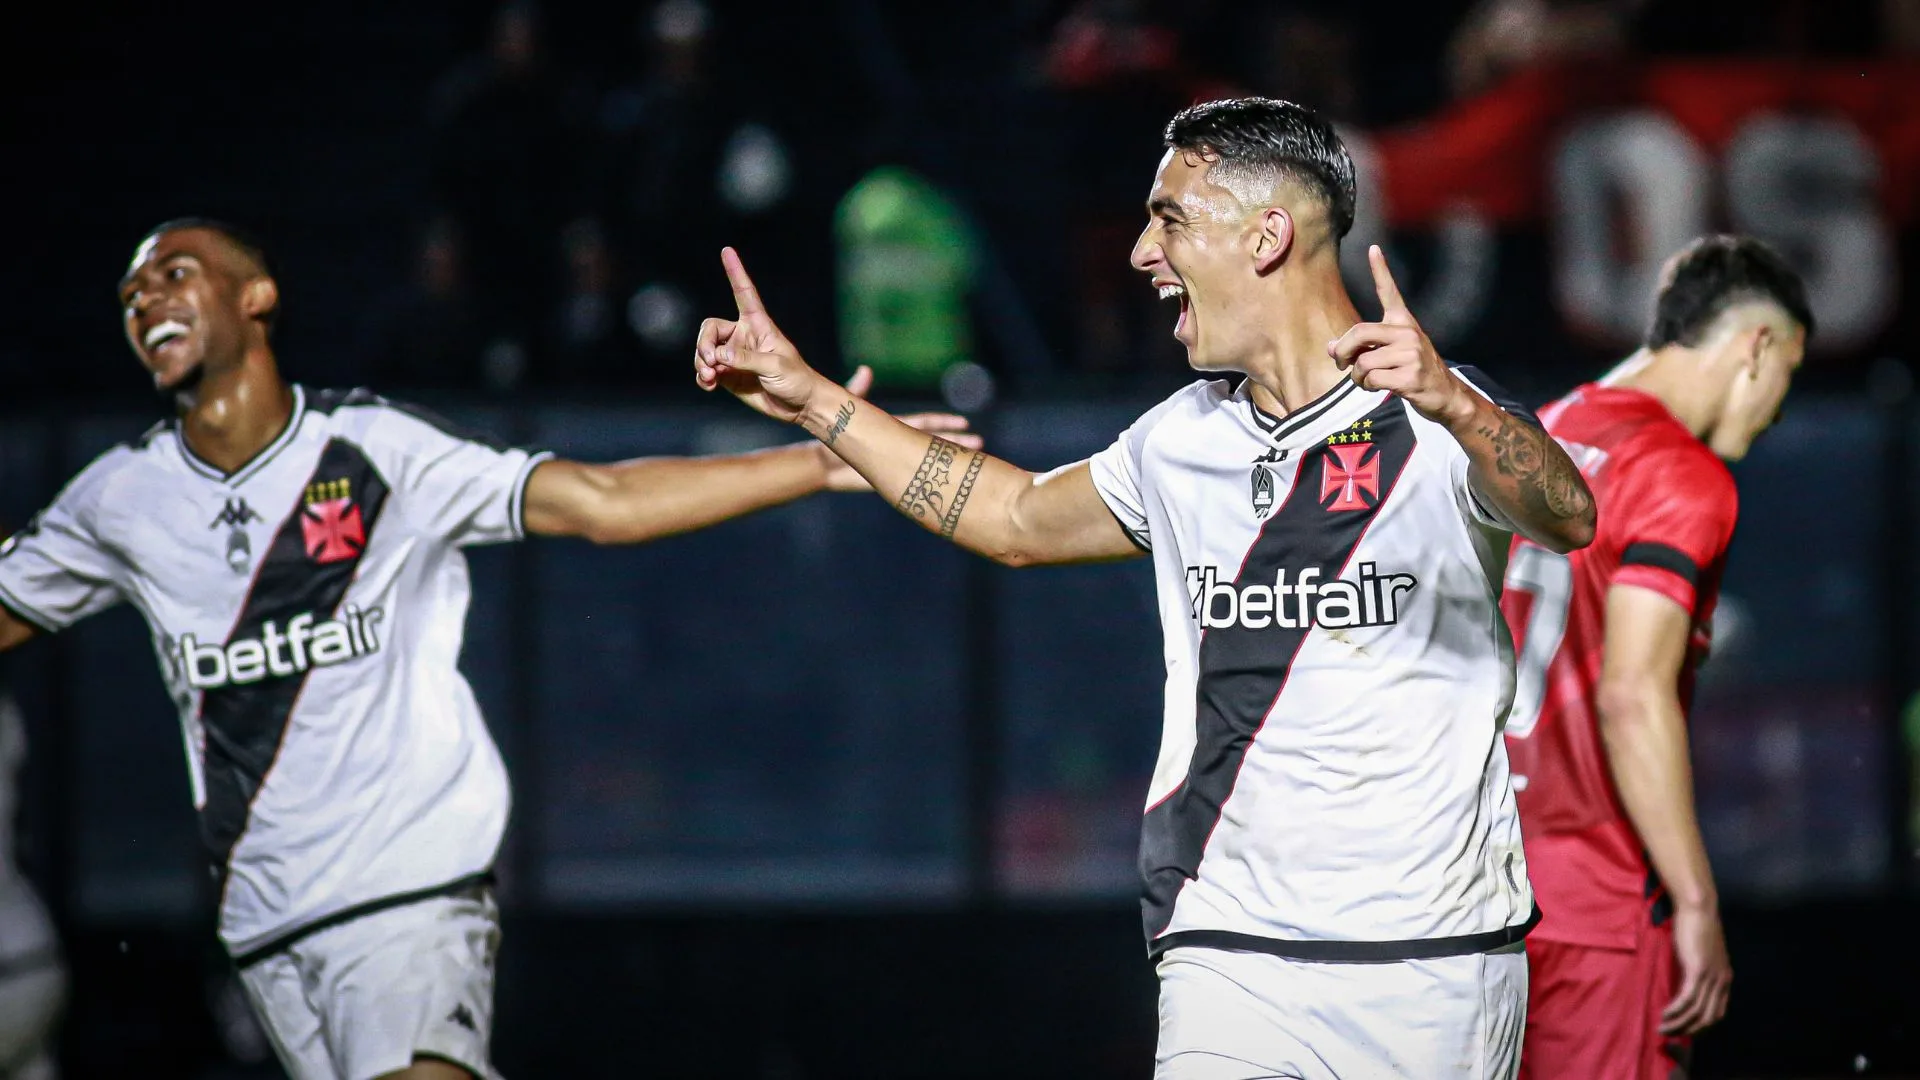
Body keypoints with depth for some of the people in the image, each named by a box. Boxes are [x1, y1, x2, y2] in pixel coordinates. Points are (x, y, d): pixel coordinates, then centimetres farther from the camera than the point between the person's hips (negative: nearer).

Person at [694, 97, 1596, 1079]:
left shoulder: (1437, 422, -7)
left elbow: (1567, 520, -27)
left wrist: (1450, 405, -47)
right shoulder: (1185, 441, 11)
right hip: (1231, 963, 4)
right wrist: (809, 399, 27)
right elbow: (1020, 519, 29)